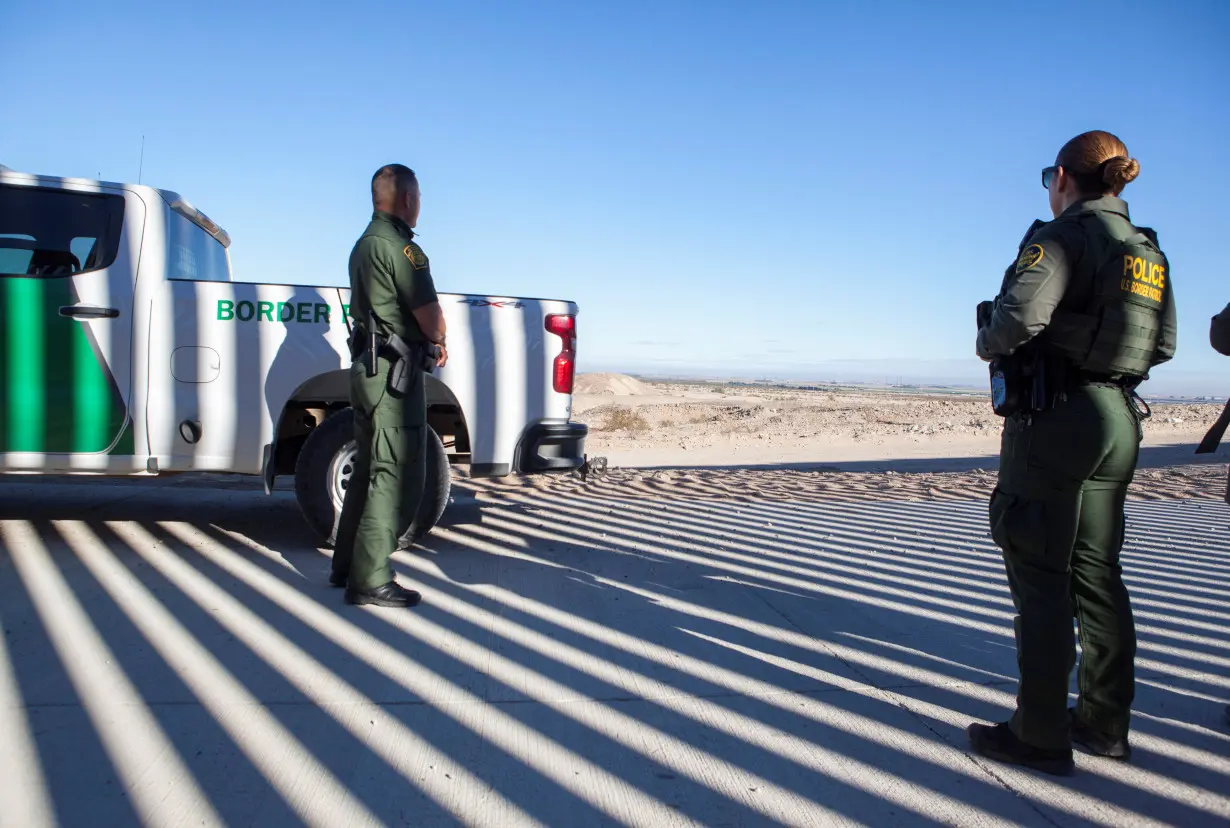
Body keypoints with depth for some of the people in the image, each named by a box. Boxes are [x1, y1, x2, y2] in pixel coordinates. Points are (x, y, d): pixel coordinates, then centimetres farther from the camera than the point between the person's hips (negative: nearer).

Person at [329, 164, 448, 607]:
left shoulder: (365, 244, 18)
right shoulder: (400, 246, -14)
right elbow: (431, 319, -15)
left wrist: (432, 339, 9)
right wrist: (440, 340, 7)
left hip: (368, 367, 10)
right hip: (394, 371, -10)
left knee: (370, 469, 17)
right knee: (397, 475, -6)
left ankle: (347, 566, 24)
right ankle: (370, 580, -3)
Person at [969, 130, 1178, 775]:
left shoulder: (1065, 235, -11)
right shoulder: (1148, 250, 14)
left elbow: (1021, 313, -26)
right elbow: (1162, 346, 19)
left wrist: (989, 344, -6)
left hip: (1055, 417, -8)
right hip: (1119, 419, 8)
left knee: (1040, 576, -2)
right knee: (1096, 572, 15)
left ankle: (1040, 735, 5)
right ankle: (1105, 724, 24)